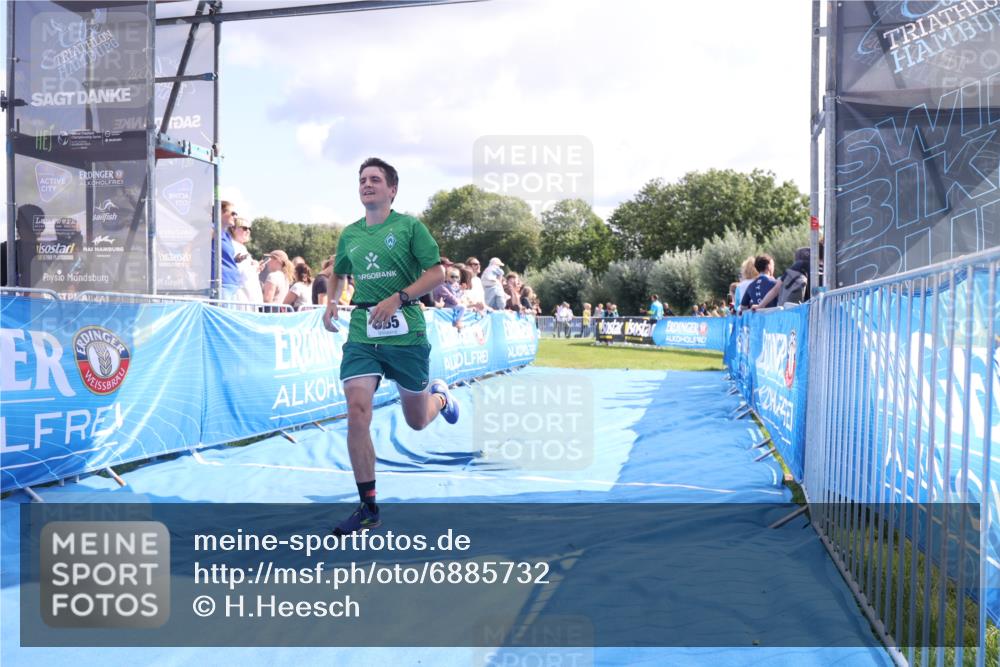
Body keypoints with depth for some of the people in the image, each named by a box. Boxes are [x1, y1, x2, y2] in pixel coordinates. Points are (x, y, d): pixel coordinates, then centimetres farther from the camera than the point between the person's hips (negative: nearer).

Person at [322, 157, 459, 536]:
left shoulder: (409, 226, -2)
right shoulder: (349, 235, 11)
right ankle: (369, 509, -3)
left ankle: (440, 396, 50)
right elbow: (339, 274, 28)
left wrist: (399, 298, -18)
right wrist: (332, 302, 9)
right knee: (357, 413, -15)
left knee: (417, 421, 11)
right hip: (361, 334, 3)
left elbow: (437, 273, -6)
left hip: (406, 333, -3)